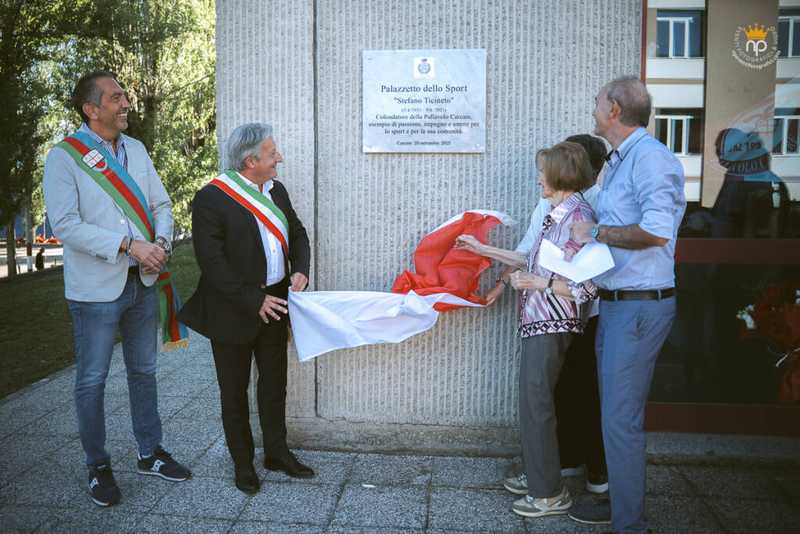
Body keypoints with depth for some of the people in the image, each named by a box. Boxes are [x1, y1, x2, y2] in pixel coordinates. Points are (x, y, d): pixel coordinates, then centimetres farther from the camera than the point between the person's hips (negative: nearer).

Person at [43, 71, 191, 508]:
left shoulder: (136, 149, 8)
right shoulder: (65, 157, -10)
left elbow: (161, 204, 9)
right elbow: (65, 224, -18)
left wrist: (160, 242, -11)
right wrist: (129, 246, -22)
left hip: (142, 283, 6)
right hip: (96, 290, -5)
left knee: (143, 372, 16)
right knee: (92, 381, 8)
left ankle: (150, 454, 31)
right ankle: (98, 467, 24)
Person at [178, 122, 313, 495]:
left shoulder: (276, 190, 7)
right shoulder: (211, 198, -16)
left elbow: (297, 233, 16)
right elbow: (211, 261, -20)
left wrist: (300, 269, -3)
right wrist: (253, 300, -20)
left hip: (274, 304, 7)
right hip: (234, 311, -6)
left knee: (275, 383, 17)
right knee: (234, 392, 11)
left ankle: (276, 453, 33)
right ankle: (242, 462, 27)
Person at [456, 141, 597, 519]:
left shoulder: (578, 217, -18)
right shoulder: (558, 214, 11)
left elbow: (585, 288, -20)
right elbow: (533, 261, 18)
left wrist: (534, 283, -15)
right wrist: (483, 250, 23)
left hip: (552, 325, -9)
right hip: (539, 321, 9)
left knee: (536, 404, -1)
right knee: (535, 402, 17)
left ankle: (550, 494, 13)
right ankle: (537, 476, 32)